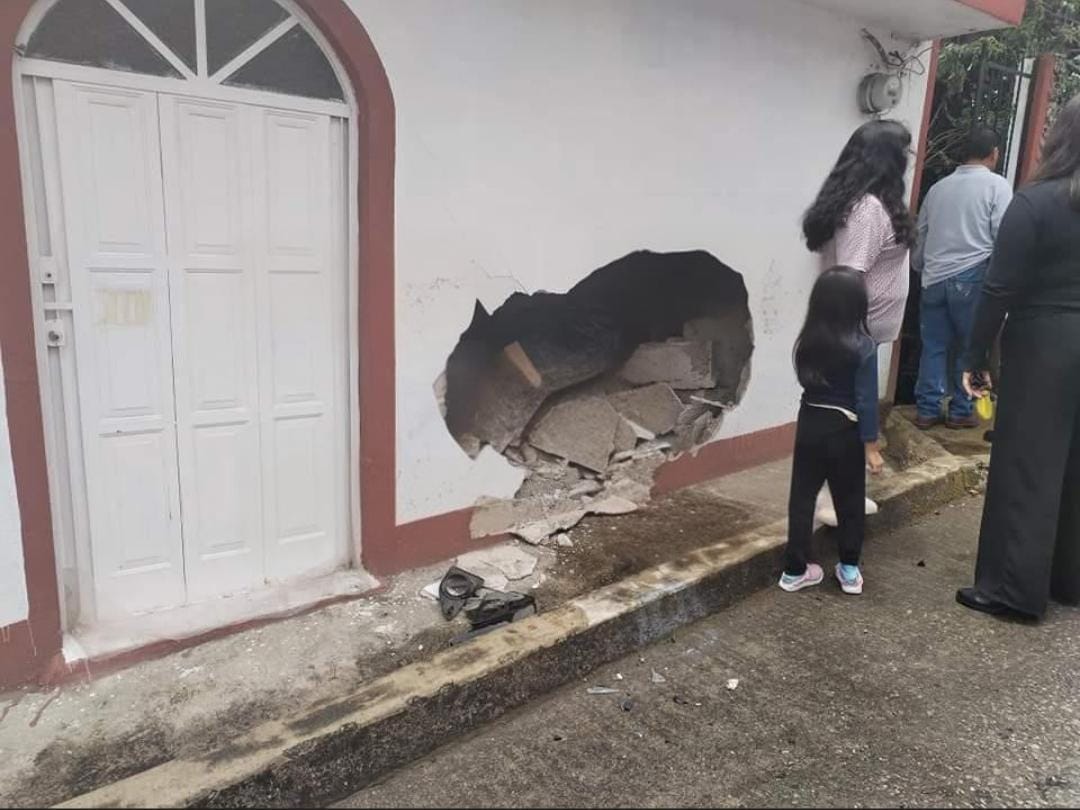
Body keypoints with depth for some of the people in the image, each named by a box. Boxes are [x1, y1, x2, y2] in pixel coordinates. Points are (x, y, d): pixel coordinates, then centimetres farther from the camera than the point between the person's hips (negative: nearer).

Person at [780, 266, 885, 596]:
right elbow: (866, 401, -15)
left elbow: (806, 381, 6)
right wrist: (871, 445, -9)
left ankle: (795, 569, 18)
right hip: (844, 431, -4)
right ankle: (849, 569, 24)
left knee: (802, 496, 10)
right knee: (849, 501, 13)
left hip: (809, 424, 4)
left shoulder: (808, 340, -3)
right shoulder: (862, 346, -16)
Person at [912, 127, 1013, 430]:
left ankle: (927, 410, 11)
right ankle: (961, 411, 11)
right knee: (971, 346, 7)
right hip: (971, 277, -4)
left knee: (933, 345, 9)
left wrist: (921, 269, 31)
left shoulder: (938, 187, 15)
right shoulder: (997, 185, -1)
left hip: (934, 278, 4)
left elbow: (919, 236, 19)